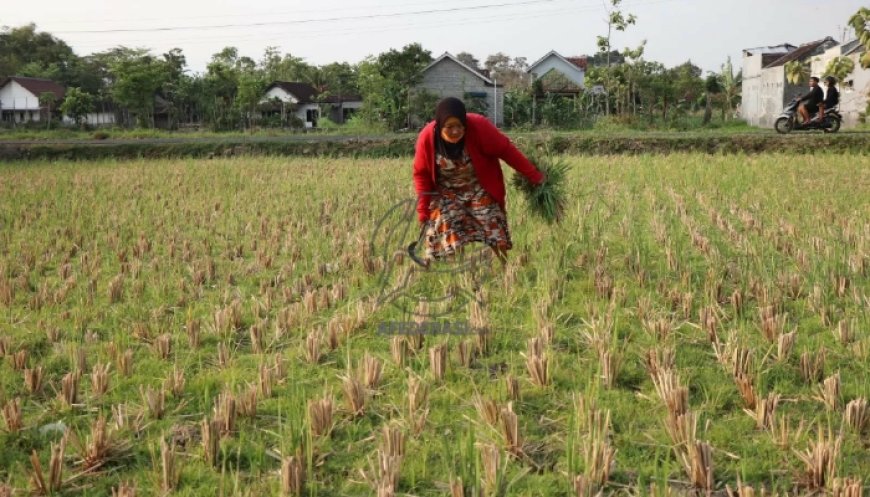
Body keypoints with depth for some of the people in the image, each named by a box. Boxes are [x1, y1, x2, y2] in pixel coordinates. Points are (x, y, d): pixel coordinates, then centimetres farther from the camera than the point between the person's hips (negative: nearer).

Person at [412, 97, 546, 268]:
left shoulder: (478, 126, -26)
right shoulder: (427, 137, -21)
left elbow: (506, 150, -16)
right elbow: (421, 174, -8)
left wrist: (533, 175, -12)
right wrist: (423, 211, -9)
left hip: (480, 189, 0)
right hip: (446, 194, 0)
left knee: (496, 236, -6)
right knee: (446, 241, -7)